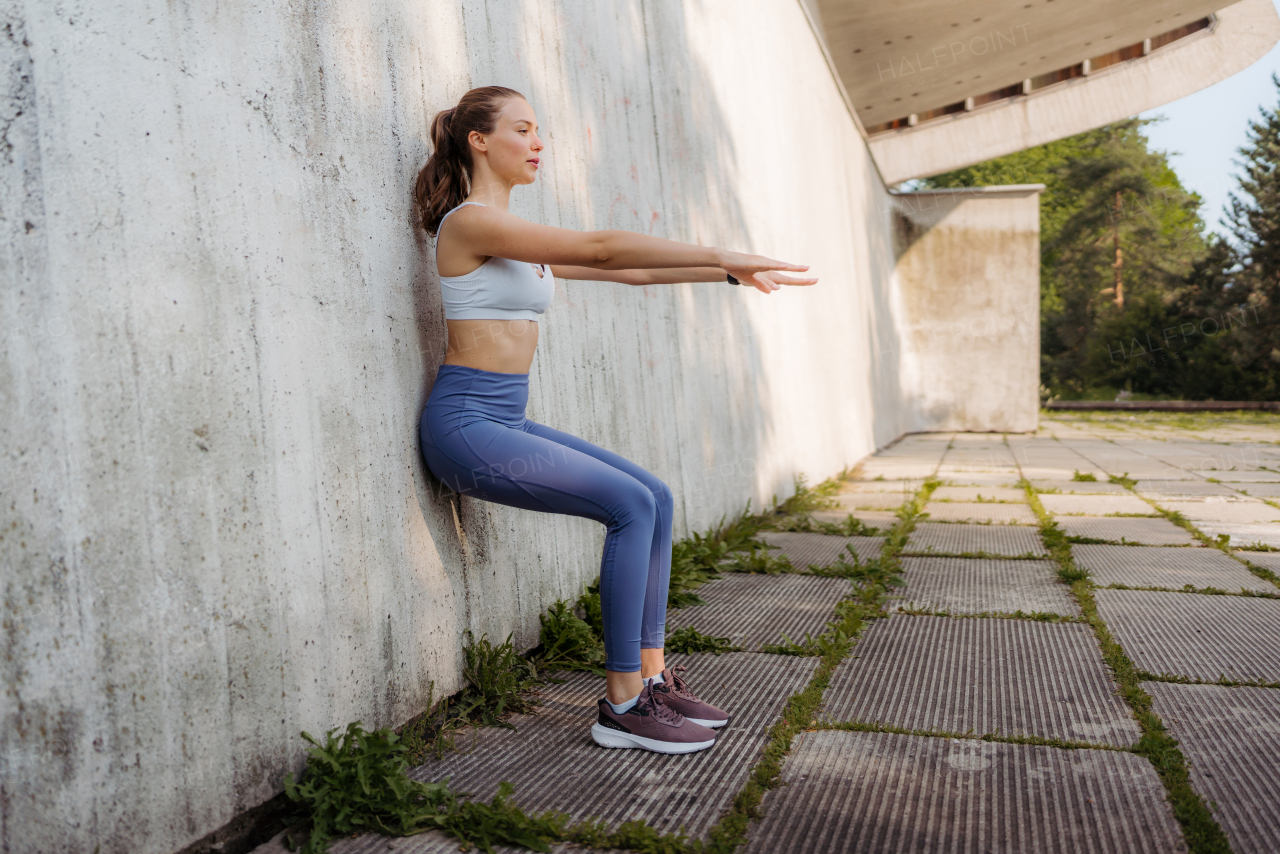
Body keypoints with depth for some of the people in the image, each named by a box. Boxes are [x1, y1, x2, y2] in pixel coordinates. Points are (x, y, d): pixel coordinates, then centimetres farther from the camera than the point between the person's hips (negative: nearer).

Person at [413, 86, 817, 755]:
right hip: (464, 421, -9)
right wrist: (723, 256, -17)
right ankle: (621, 706, -8)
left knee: (655, 497, 0)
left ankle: (651, 676, 8)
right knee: (631, 505, -18)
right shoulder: (471, 222, -11)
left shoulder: (523, 242, 17)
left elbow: (629, 271, 15)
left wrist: (728, 270, 9)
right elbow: (600, 249, -18)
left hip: (506, 420, 9)